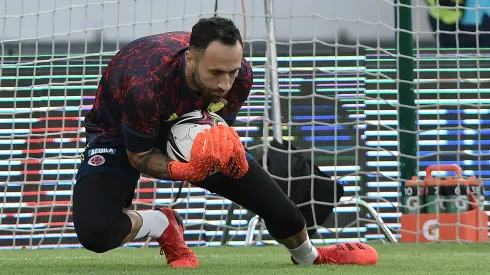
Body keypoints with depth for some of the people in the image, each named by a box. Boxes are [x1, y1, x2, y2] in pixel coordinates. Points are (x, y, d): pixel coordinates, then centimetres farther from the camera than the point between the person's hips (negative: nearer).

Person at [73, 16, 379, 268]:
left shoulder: (239, 75, -26)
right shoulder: (145, 87, -42)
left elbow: (219, 128, -6)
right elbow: (138, 157, -25)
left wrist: (226, 145, -31)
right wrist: (184, 171, -44)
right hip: (120, 135, -4)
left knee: (270, 197, 5)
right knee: (94, 231, -32)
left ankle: (309, 256, 39)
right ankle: (164, 224, 0)